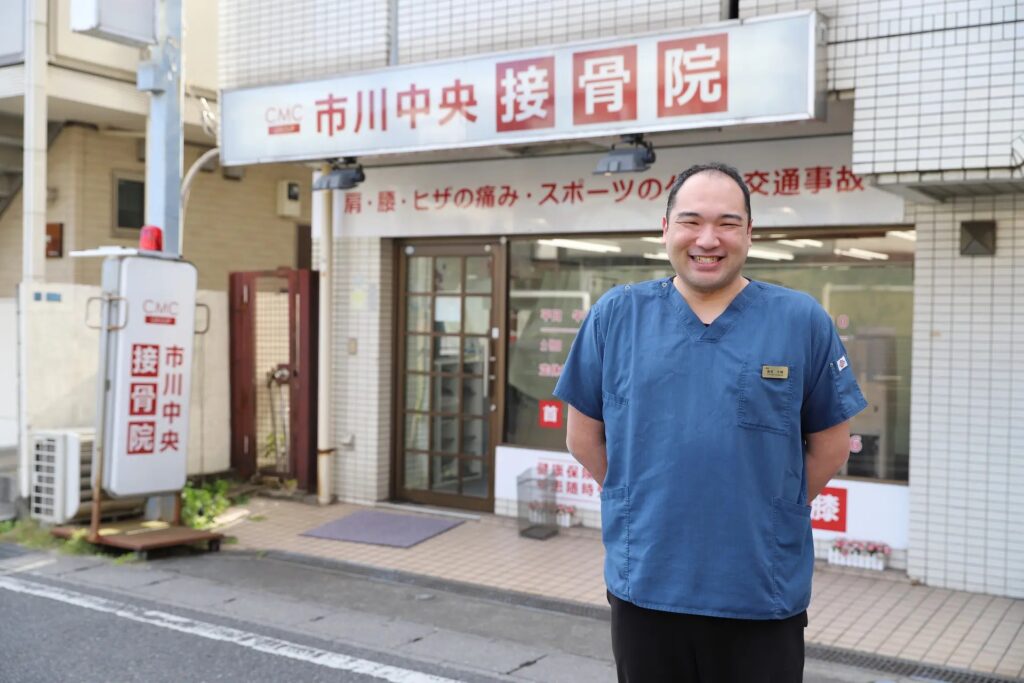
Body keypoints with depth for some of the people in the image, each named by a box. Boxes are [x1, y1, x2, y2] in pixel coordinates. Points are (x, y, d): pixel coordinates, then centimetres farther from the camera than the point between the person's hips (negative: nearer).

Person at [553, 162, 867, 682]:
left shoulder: (802, 321, -2)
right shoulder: (616, 314, 0)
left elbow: (830, 447, 5)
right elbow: (584, 436, 7)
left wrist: (767, 514, 4)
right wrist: (645, 503, 4)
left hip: (765, 598, -1)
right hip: (643, 586, 1)